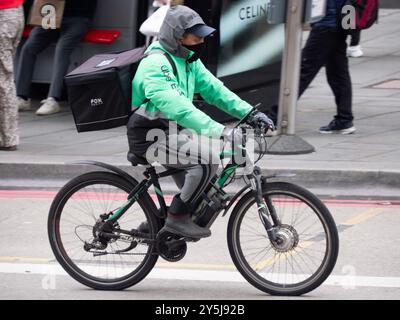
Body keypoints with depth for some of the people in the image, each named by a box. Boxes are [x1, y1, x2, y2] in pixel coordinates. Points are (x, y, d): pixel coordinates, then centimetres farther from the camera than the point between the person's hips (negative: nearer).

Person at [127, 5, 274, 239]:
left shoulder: (188, 60, 8)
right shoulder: (156, 64, -23)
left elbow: (213, 88, 6)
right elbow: (178, 107, -35)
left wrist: (250, 113, -7)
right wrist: (220, 131, -42)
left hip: (171, 132, 10)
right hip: (150, 138, -10)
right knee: (208, 158, -25)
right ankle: (177, 218, -14)